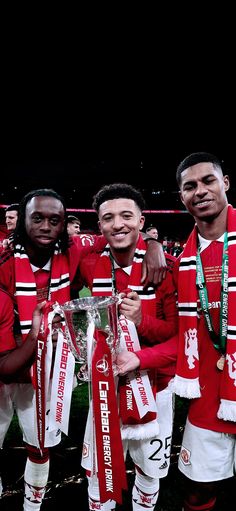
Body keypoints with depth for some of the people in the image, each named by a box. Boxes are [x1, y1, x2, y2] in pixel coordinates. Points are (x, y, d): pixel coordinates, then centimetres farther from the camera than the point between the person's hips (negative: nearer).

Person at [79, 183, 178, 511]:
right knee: (98, 473, 20)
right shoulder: (89, 264, -11)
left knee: (150, 474, 23)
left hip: (153, 387, -1)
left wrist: (142, 320, -30)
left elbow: (181, 336, -14)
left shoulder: (168, 267, -18)